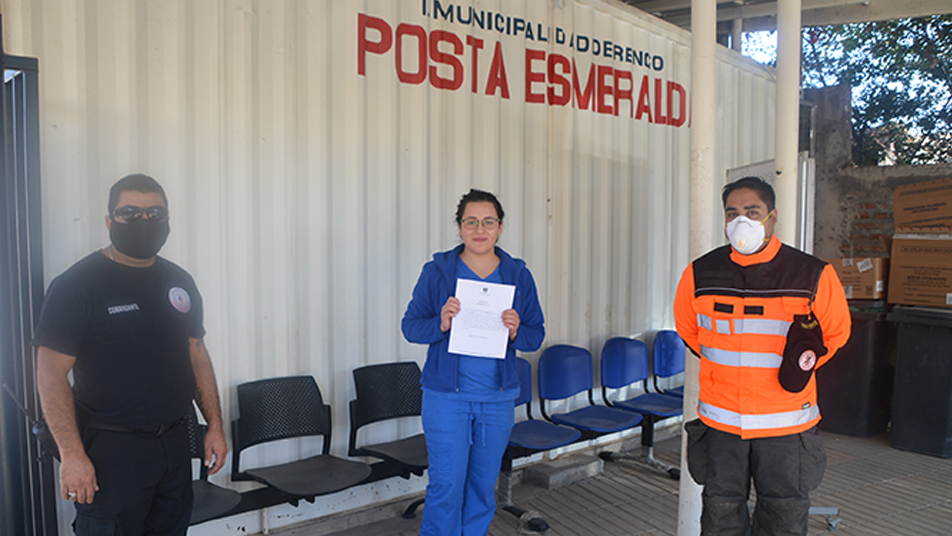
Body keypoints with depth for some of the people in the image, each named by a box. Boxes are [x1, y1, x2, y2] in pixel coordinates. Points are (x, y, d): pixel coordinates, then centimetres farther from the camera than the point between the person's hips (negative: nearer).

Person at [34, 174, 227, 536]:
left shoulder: (179, 282, 8)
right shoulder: (77, 285, -9)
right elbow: (51, 375, -12)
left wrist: (215, 426, 9)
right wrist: (72, 455, -18)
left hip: (175, 445, 6)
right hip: (110, 450, -5)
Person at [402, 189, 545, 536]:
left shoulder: (519, 276, 4)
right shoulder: (436, 271, -2)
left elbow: (537, 335, 5)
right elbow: (410, 326, -1)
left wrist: (516, 332, -17)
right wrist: (441, 324, -20)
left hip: (498, 397, 3)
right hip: (446, 395, -2)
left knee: (484, 485, 14)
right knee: (446, 485, -1)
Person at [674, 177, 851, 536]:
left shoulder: (814, 276, -7)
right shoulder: (700, 274, -3)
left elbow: (836, 333, 10)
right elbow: (687, 328, 14)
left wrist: (800, 364, 5)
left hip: (786, 425, -1)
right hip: (720, 423, 1)